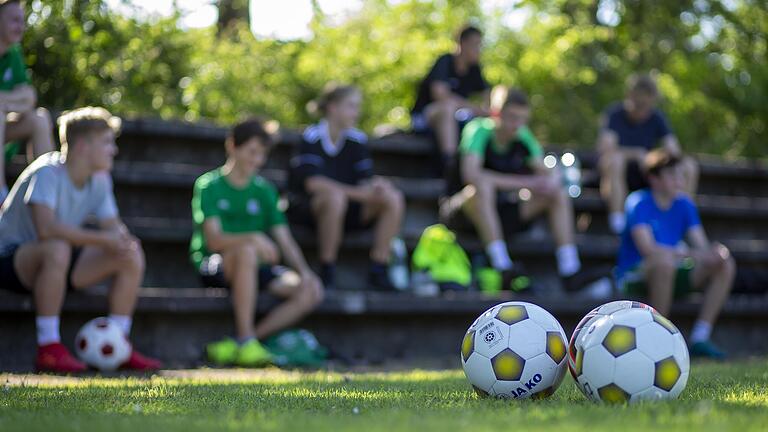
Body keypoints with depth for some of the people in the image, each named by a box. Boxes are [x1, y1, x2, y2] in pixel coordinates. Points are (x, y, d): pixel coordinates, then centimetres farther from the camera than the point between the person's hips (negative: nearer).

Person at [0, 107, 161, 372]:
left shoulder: (100, 180, 3)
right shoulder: (48, 172, -23)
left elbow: (113, 227, 6)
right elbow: (46, 228, -37)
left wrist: (123, 239, -20)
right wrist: (103, 239, -35)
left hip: (56, 261, 8)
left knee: (132, 256, -5)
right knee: (57, 250, -41)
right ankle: (48, 348, -33)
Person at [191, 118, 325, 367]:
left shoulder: (264, 191, 11)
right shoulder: (209, 185, -5)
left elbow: (285, 240, 4)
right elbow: (214, 239, -19)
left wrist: (304, 272, -14)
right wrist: (254, 239, -36)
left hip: (252, 269, 6)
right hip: (212, 265, -6)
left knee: (310, 291, -16)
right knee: (247, 251, -39)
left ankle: (236, 346, -18)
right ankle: (245, 342, -34)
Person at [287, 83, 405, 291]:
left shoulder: (357, 139, 6)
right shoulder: (312, 136, -12)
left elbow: (365, 178, 3)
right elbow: (312, 182, -24)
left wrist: (375, 184, -24)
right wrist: (357, 193, -29)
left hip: (347, 210, 6)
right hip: (304, 207, -6)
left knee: (394, 199, -14)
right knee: (335, 197, -39)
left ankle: (378, 271, -14)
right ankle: (327, 272, -28)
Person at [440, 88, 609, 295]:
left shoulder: (524, 137, 4)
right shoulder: (480, 130, -15)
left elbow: (547, 173, 3)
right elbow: (471, 174, -31)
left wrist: (551, 181, -24)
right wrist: (522, 182, -32)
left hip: (503, 212, 6)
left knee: (559, 194, -7)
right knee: (483, 187, -38)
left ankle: (570, 272, -16)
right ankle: (502, 266, -44)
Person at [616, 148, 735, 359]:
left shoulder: (684, 205, 7)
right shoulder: (638, 203, -13)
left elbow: (702, 246, 2)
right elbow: (648, 249, -26)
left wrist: (716, 252, -23)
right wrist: (690, 254, -34)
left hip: (670, 277, 7)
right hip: (633, 276, -7)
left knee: (725, 265, -9)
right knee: (664, 261, -39)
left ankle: (699, 338, -11)